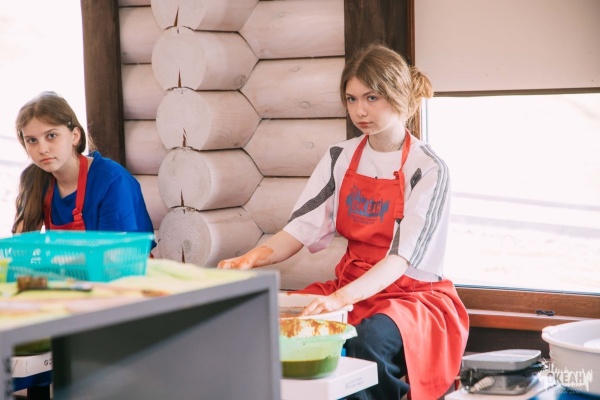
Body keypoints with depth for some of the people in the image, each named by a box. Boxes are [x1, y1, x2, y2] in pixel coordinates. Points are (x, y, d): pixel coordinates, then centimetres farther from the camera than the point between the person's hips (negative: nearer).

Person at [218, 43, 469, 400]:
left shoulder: (428, 169, -10)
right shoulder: (341, 158, 6)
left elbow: (401, 257, -21)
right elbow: (300, 230, -1)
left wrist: (342, 297, -37)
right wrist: (253, 258, -21)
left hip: (417, 296, -5)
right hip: (349, 287, 5)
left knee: (371, 339, -37)